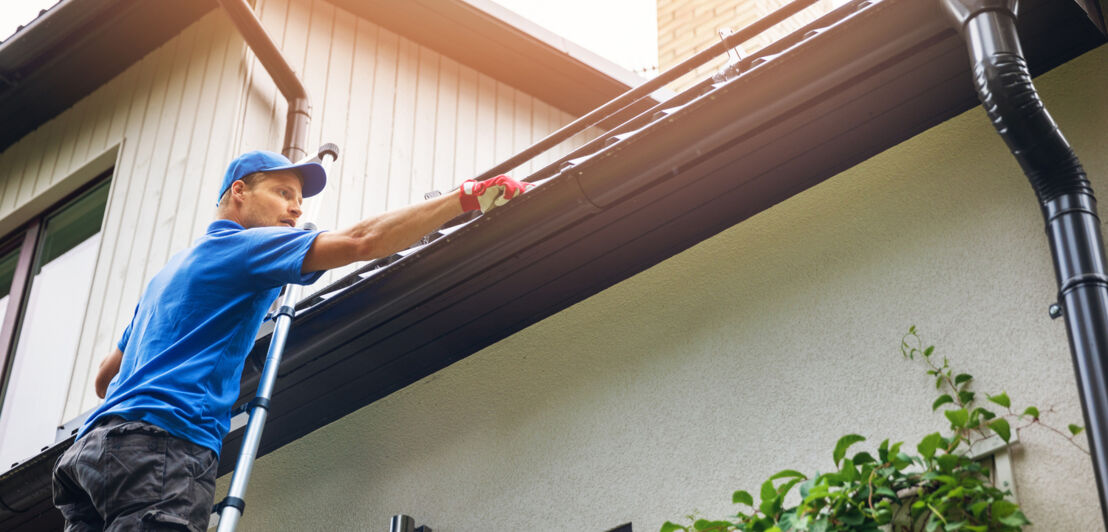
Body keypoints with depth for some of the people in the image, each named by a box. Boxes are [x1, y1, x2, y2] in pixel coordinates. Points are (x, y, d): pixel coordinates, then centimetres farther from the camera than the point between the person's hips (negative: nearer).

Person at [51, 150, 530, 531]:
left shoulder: (169, 272, 35)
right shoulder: (238, 245, 5)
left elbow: (106, 374, 39)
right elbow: (360, 241, -8)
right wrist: (470, 196, -7)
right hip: (163, 440, -10)